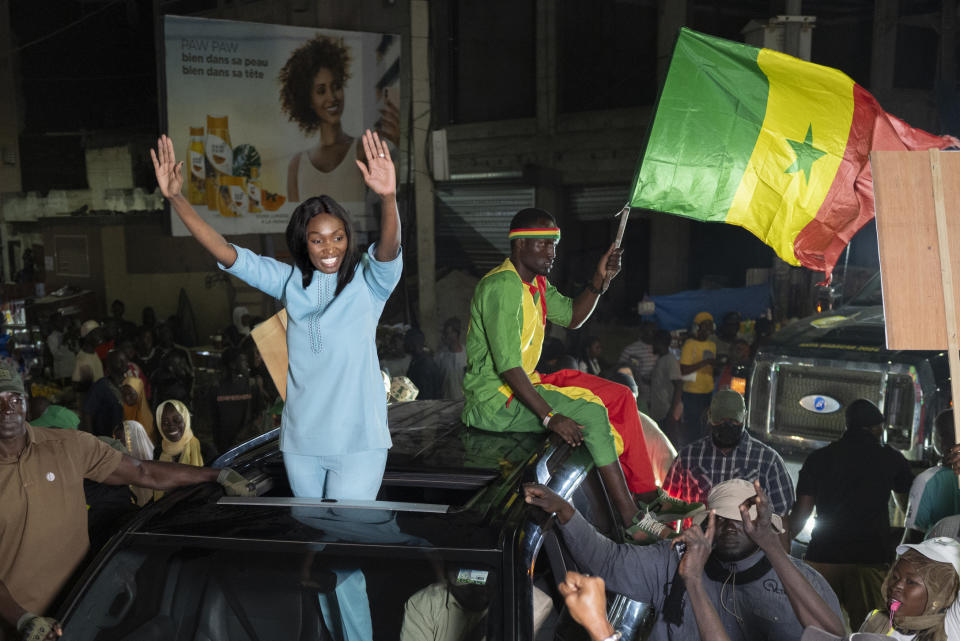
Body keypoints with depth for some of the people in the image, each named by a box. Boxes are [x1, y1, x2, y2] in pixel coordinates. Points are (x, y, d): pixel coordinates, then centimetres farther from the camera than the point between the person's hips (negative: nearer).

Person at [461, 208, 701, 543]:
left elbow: (572, 316, 20)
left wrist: (600, 280, 3)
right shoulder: (503, 286, -21)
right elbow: (507, 366, -26)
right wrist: (549, 416, -31)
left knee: (620, 397, 4)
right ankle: (633, 521, -18)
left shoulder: (535, 282, 11)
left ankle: (647, 496, 7)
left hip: (526, 383, 10)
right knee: (590, 412, -25)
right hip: (495, 401, -10)